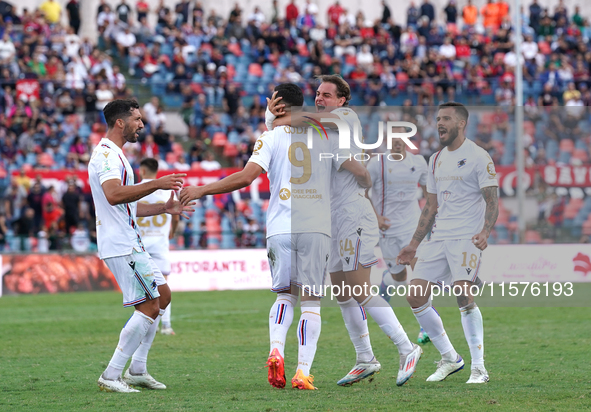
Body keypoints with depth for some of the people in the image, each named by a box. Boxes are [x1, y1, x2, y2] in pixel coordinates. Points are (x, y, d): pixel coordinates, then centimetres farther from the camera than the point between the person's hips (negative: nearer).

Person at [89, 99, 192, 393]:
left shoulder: (115, 154, 20)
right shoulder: (107, 154, -14)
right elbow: (114, 195, -33)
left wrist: (164, 208, 21)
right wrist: (156, 184, -32)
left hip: (130, 244, 11)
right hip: (121, 246, -11)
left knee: (162, 295, 16)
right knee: (149, 307, -12)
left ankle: (137, 370, 18)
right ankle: (111, 376, -9)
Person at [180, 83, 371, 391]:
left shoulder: (271, 137, 3)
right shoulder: (325, 137, 10)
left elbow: (246, 177, -8)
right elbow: (360, 174, 8)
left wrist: (201, 190, -1)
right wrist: (370, 187, 32)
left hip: (280, 228, 0)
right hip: (316, 228, 0)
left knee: (285, 294, 16)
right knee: (311, 300, 4)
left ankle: (276, 350, -9)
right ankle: (303, 371, -6)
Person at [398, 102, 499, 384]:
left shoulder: (478, 157, -5)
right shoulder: (436, 160, 17)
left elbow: (491, 201, -9)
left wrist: (485, 232, -26)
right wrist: (414, 244, 20)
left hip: (467, 238, -7)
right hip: (438, 237, 8)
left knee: (463, 294, -22)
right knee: (415, 296, -1)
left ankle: (479, 368, -15)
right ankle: (449, 358, 13)